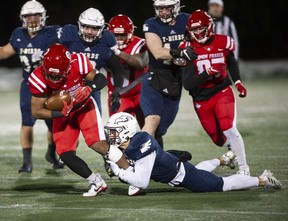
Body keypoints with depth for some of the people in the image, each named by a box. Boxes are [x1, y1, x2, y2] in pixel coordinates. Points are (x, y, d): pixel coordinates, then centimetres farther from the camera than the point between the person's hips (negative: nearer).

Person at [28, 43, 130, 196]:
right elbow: (36, 112, -18)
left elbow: (99, 79, -12)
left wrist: (89, 89, -33)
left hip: (84, 106, -2)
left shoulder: (78, 63, -28)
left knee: (98, 144, -19)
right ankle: (97, 183, 6)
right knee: (65, 155, -10)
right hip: (62, 113, 2)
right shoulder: (38, 79, -26)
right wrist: (60, 113, -31)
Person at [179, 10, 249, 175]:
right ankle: (235, 149, 44)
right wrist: (207, 74, -32)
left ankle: (243, 168, -11)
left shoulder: (222, 43, -5)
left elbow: (231, 63, 19)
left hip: (222, 93, -1)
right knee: (218, 139, 9)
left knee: (229, 130, -21)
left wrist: (238, 82, 9)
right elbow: (187, 84, -18)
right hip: (202, 99, 1)